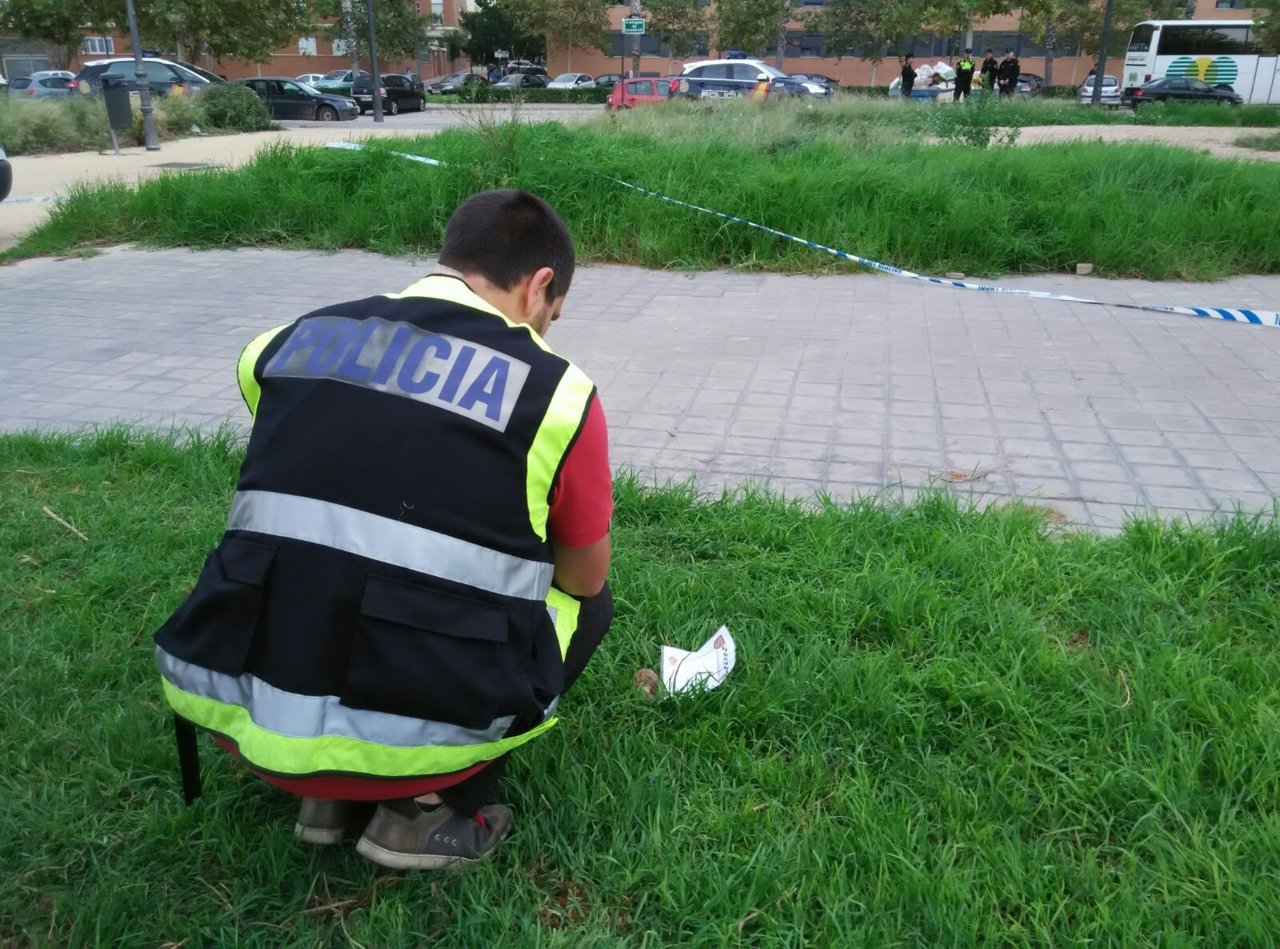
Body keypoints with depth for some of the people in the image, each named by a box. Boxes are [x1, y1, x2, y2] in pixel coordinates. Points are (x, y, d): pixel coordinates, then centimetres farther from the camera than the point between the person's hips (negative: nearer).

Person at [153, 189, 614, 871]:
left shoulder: (288, 342, 6)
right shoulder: (557, 391, -5)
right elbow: (585, 579, 8)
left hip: (233, 710, 5)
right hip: (412, 736, -4)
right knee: (589, 605, 20)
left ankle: (328, 794, 20)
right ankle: (427, 806, 7)